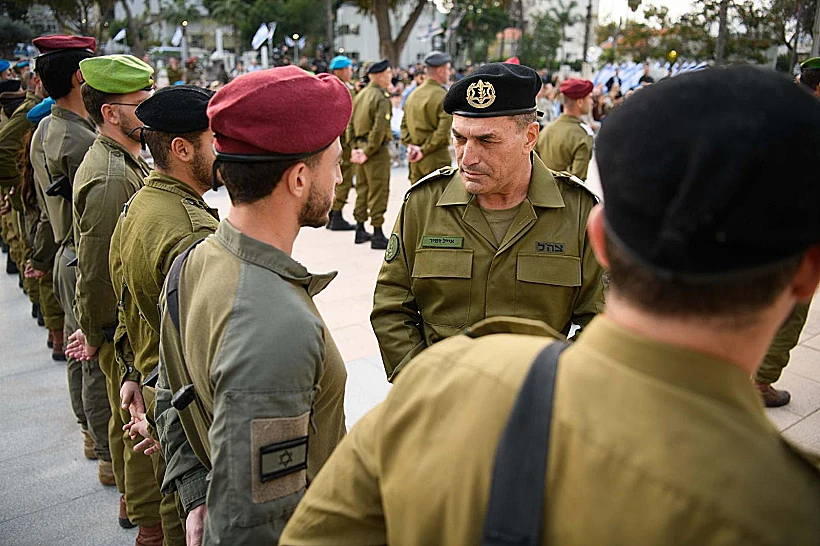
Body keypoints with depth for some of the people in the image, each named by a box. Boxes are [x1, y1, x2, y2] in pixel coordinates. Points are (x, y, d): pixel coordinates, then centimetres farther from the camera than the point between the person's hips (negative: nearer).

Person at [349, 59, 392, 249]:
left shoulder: (361, 95, 10)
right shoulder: (382, 98, -16)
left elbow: (350, 123, 11)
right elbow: (379, 129, -23)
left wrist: (354, 146, 10)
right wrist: (369, 151, -15)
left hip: (361, 146, 9)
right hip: (377, 149, -8)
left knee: (362, 189, 16)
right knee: (378, 191, -3)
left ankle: (360, 230, 25)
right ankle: (377, 235, 1)